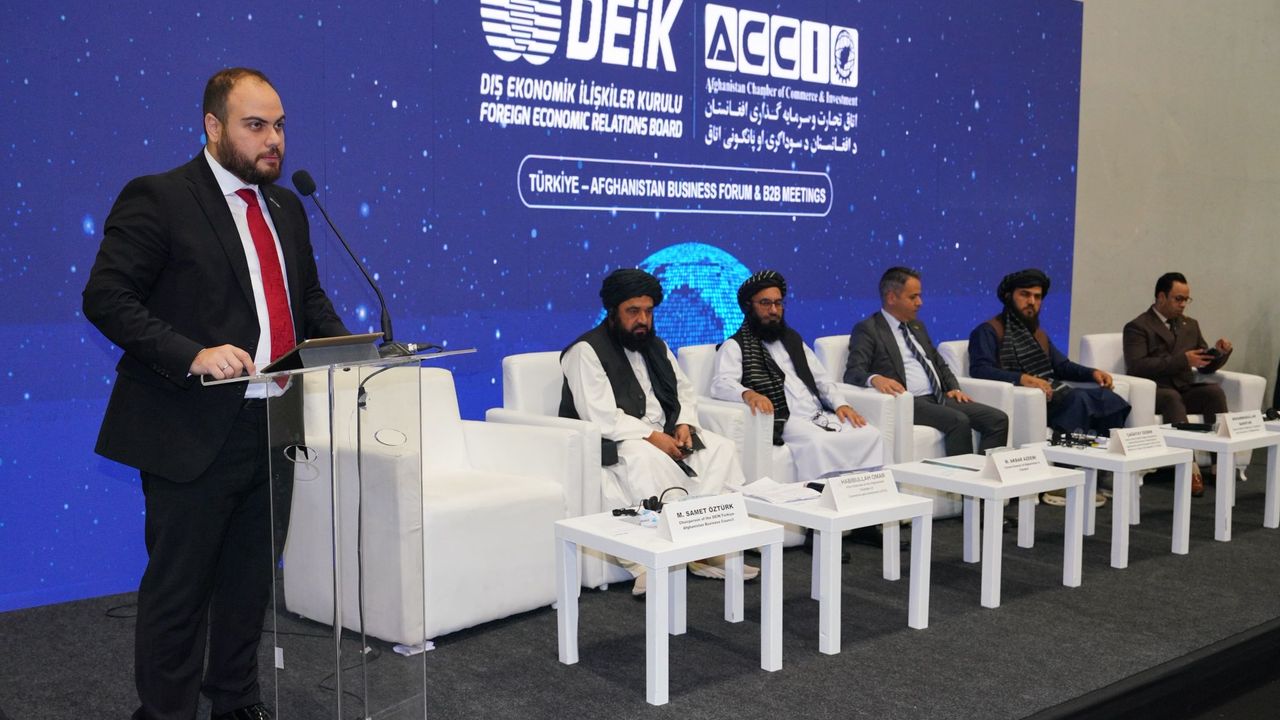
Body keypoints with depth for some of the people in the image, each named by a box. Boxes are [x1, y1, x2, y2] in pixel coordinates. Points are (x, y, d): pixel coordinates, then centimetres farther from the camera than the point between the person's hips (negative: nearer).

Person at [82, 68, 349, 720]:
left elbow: (309, 298, 23)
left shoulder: (286, 208, 14)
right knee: (179, 588, 4)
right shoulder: (157, 199, -8)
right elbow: (106, 298, -15)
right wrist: (193, 356, -27)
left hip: (274, 427, 7)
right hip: (194, 434, -7)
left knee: (251, 581, 18)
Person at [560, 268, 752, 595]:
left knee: (721, 449, -13)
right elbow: (600, 416, -18)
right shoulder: (586, 351, -8)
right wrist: (651, 436, -23)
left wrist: (683, 424, -2)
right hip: (612, 442, -7)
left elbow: (685, 392, 20)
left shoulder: (656, 347, 17)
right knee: (648, 459, -38)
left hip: (663, 435, 7)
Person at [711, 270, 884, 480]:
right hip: (782, 422, -6)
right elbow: (721, 384, -12)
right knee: (818, 443, -35)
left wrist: (840, 404, 4)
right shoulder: (735, 346, 6)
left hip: (822, 416, 6)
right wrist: (748, 394, -34)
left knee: (870, 435, -16)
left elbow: (821, 379, 24)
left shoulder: (792, 339, 27)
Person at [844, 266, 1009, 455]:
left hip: (939, 398, 8)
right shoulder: (867, 330, -1)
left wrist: (954, 388, 9)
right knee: (958, 421, -32)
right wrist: (875, 379, -34)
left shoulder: (917, 326, 24)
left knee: (998, 419, -12)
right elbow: (853, 373, -11)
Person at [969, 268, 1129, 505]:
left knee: (1110, 399, -16)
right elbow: (979, 369, -16)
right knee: (1079, 399, -32)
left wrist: (1092, 372, 7)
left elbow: (1062, 365, 28)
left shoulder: (1037, 332, 28)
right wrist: (1022, 378, -29)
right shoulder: (989, 331, 0)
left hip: (1054, 394, 8)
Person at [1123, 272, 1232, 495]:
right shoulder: (1137, 327, 0)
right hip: (1154, 392, -5)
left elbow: (1205, 367, 21)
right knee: (1173, 398, -37)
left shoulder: (1190, 325, 21)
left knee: (1214, 390, -25)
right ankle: (1189, 467, -44)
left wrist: (1219, 352, -2)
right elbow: (1137, 366, -16)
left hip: (1185, 390, 5)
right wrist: (1182, 360, -21)